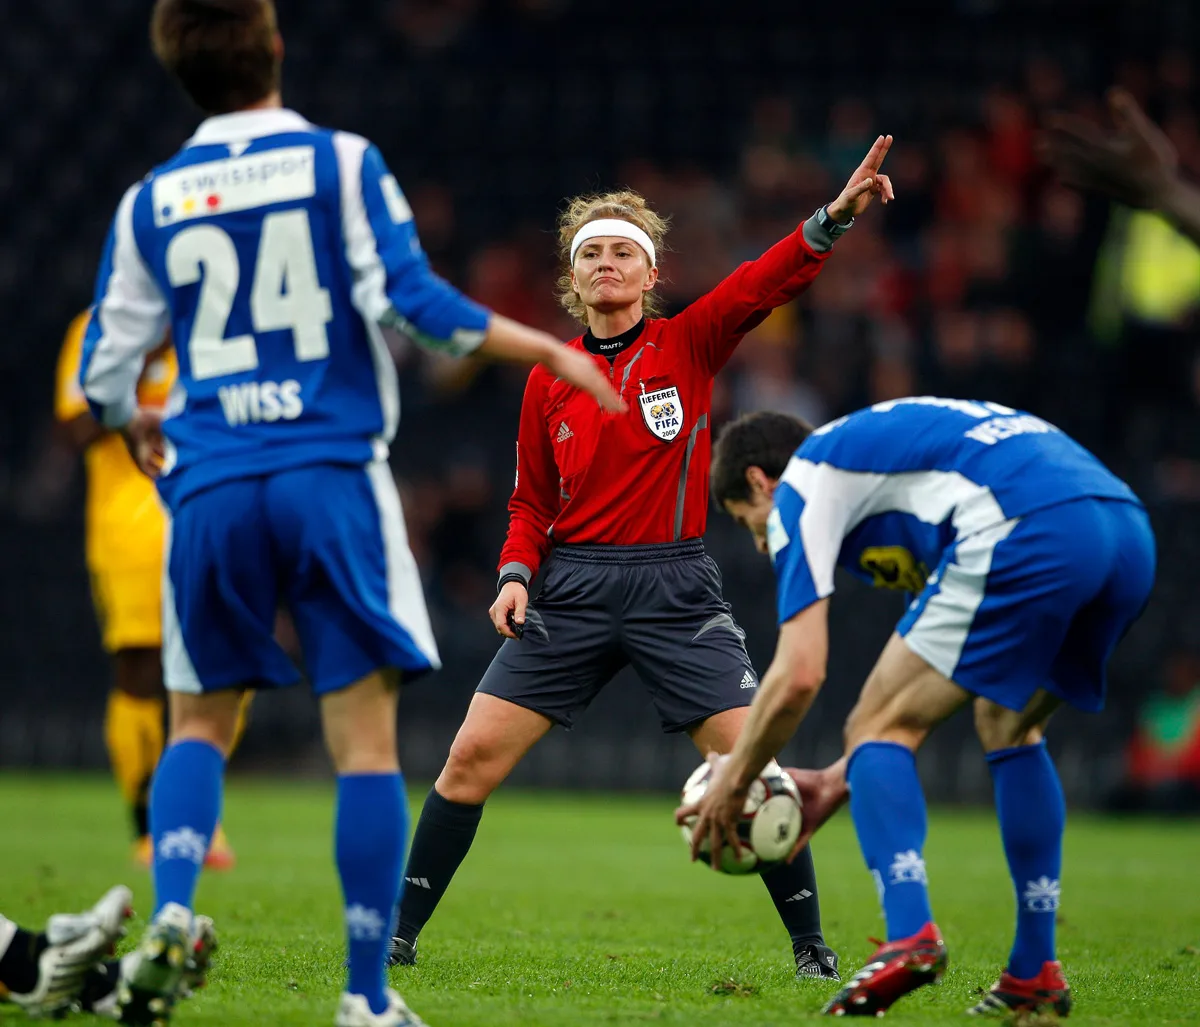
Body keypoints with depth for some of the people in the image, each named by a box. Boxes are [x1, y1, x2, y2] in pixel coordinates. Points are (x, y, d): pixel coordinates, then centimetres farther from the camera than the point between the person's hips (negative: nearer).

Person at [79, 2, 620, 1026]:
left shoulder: (150, 202, 9)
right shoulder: (341, 163, 0)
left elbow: (105, 372, 11)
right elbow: (407, 301, -9)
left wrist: (137, 425, 33)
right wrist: (546, 349, 0)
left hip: (210, 490, 3)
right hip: (333, 476, -2)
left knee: (200, 723, 17)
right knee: (365, 737, 1)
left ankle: (169, 916, -8)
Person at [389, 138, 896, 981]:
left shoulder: (689, 345, 2)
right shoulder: (548, 380, 8)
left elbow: (767, 282, -14)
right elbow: (532, 502, 15)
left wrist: (834, 217, -30)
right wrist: (517, 574, -4)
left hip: (676, 588, -2)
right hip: (573, 588, 2)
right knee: (472, 756, -5)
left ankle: (811, 945, 4)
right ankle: (398, 933, 6)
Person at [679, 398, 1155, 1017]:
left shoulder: (799, 487, 15)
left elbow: (800, 675, 5)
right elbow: (937, 680, 38)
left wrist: (731, 782, 19)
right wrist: (838, 782, 41)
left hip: (1028, 535, -8)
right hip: (1131, 531, 8)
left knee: (874, 730, 5)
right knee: (1008, 726, 29)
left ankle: (909, 937, -15)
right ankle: (1036, 973, 23)